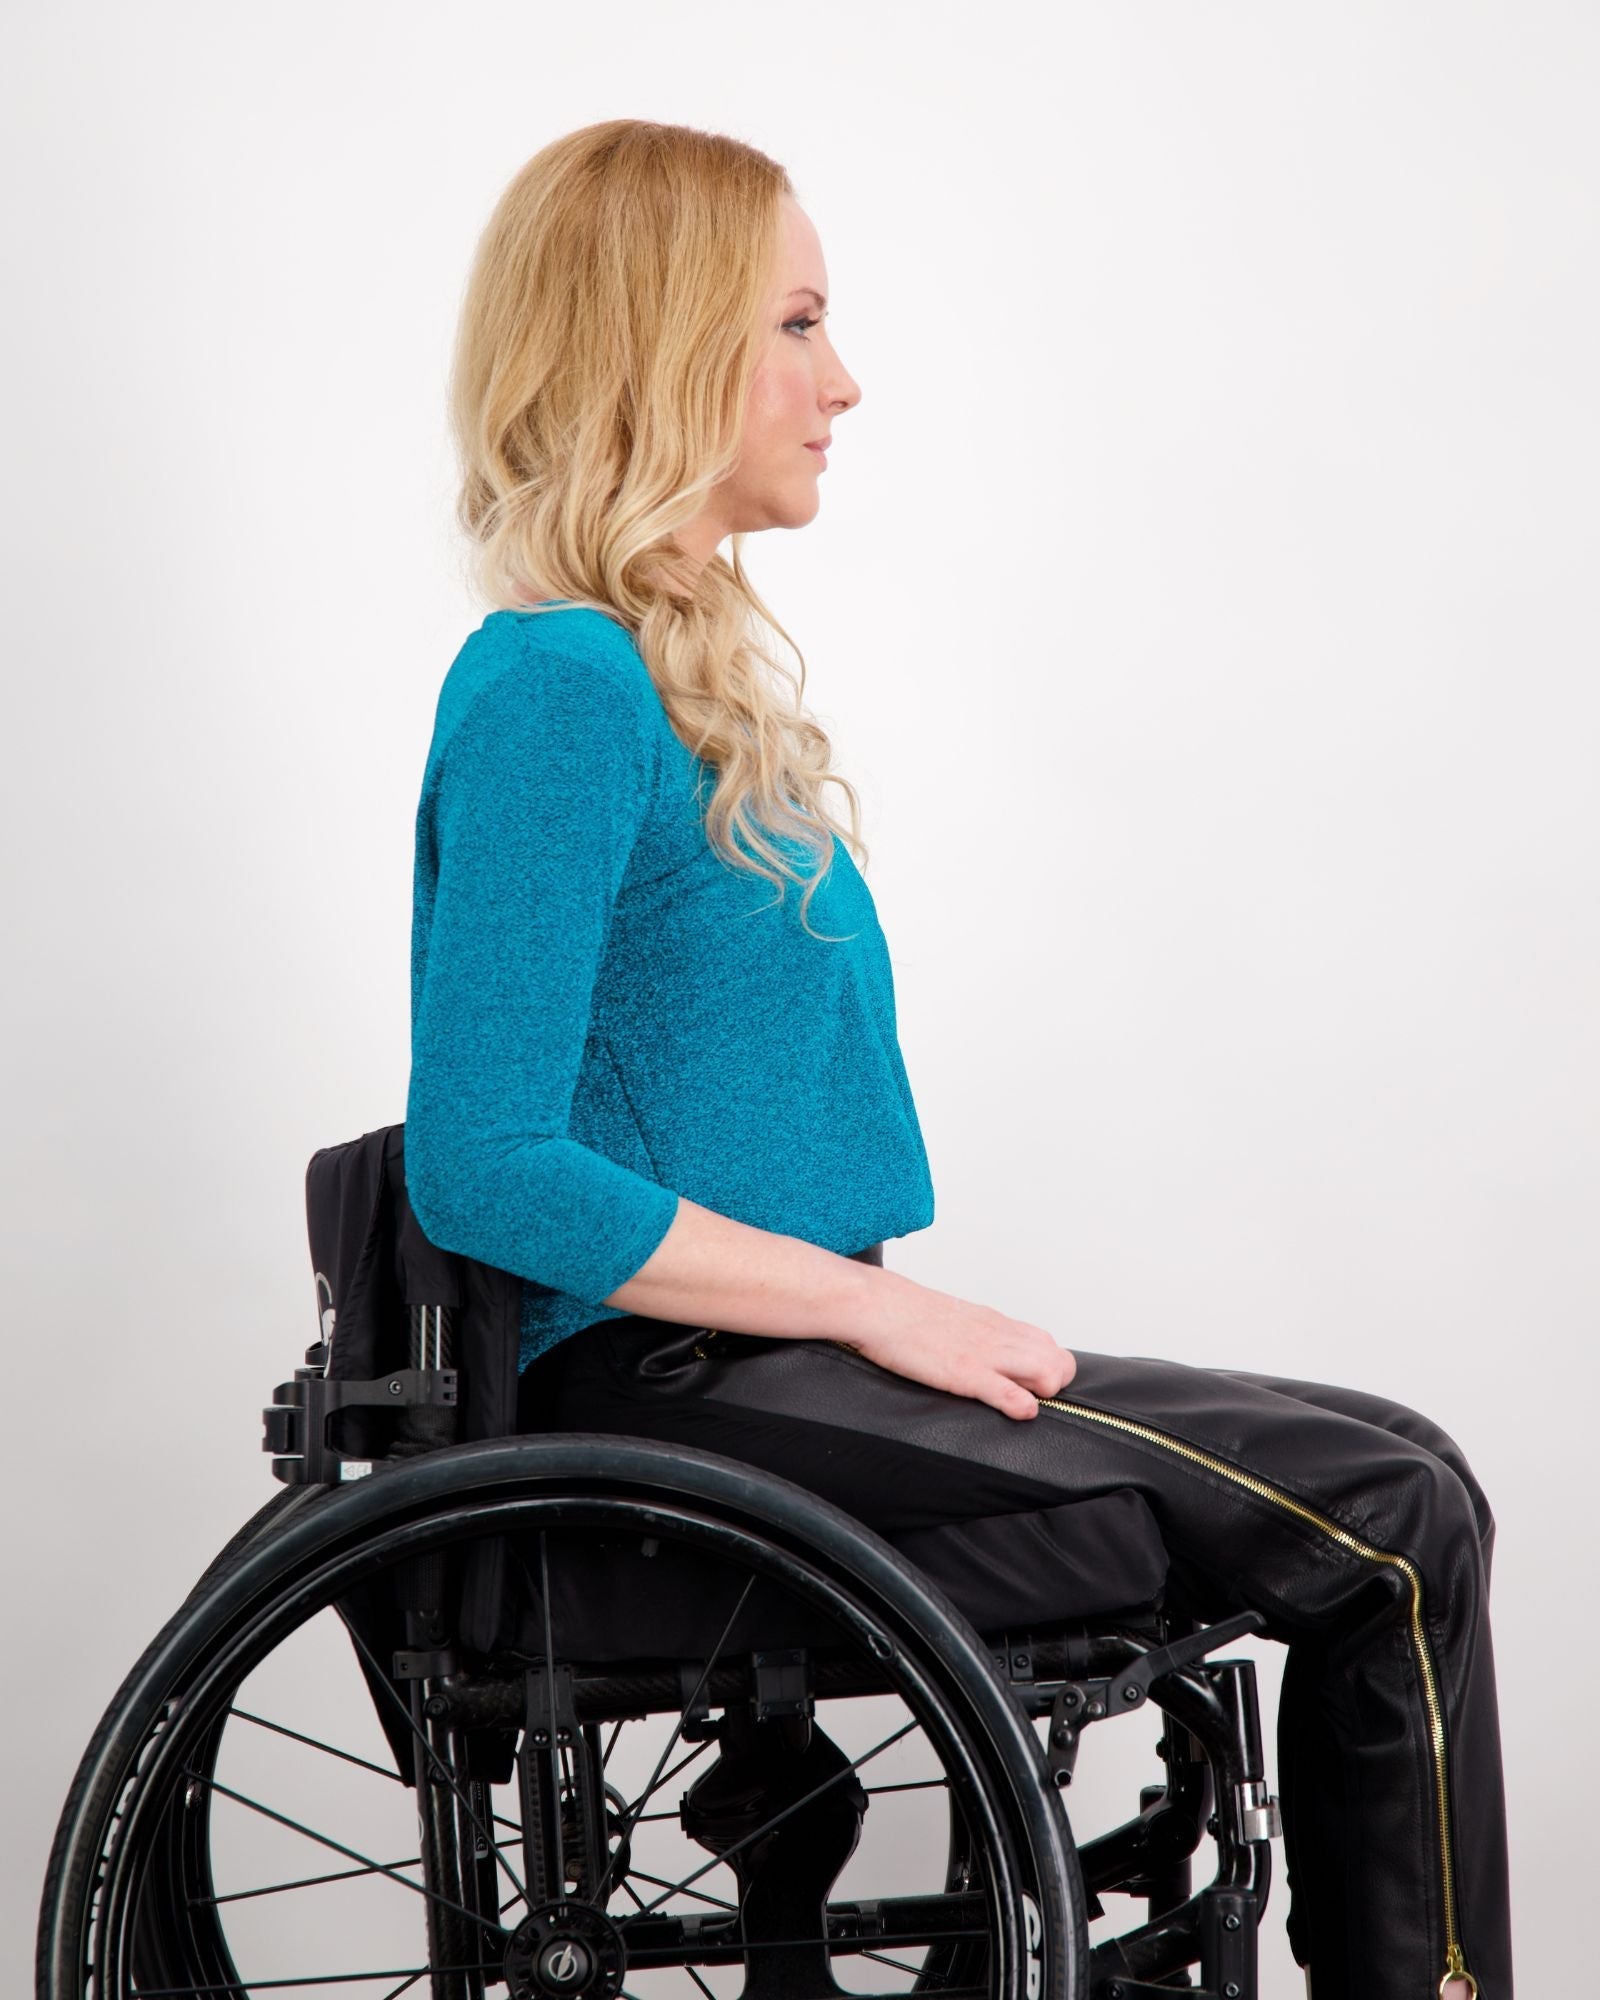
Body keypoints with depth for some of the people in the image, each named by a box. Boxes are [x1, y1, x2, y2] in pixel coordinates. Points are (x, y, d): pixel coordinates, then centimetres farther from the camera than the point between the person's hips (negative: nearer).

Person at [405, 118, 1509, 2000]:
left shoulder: (684, 666, 16)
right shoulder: (557, 690, -15)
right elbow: (483, 1172, -21)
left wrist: (903, 1312, 7)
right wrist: (878, 1305, -17)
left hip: (755, 1352, 10)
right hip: (666, 1386, -10)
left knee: (1390, 1477, 5)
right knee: (1391, 1527, -10)